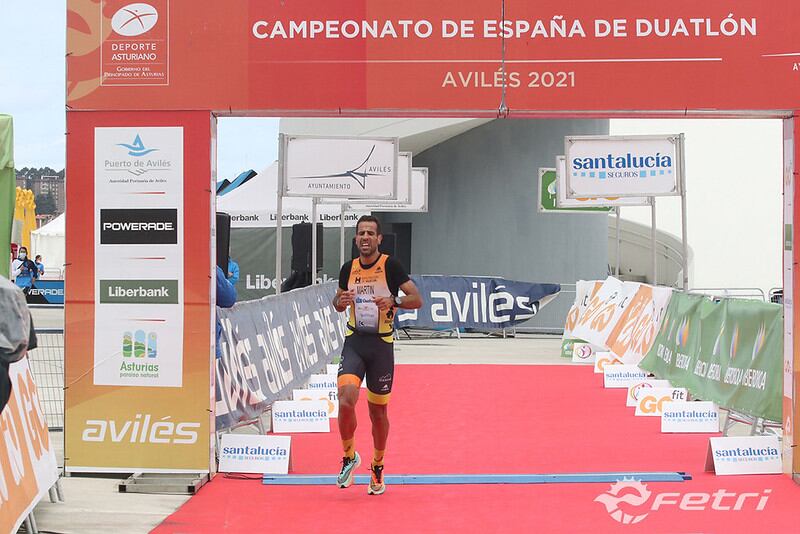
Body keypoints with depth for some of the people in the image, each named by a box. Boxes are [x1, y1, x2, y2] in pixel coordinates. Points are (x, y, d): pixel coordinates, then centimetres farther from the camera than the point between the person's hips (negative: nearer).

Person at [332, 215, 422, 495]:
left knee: (378, 411, 8)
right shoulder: (349, 268, 5)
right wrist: (340, 301, -5)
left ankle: (377, 468, 29)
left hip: (381, 345, -2)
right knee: (346, 400, -19)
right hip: (354, 342, 2)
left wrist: (393, 301, -28)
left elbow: (417, 299, -9)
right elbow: (338, 302, 20)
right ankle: (349, 456, 5)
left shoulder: (391, 266, -7)